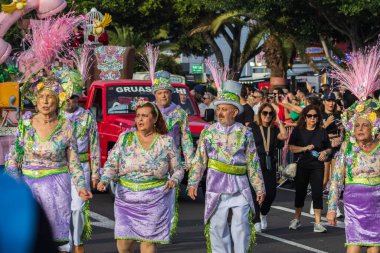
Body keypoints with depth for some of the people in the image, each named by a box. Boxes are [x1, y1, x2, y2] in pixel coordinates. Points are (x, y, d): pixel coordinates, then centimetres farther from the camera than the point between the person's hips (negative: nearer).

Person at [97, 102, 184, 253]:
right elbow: (112, 164, 2)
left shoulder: (166, 141, 1)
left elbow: (178, 169, 6)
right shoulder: (125, 138, 4)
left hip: (154, 200, -1)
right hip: (127, 197, 1)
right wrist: (104, 180, -17)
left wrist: (174, 180, -15)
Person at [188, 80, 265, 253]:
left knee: (241, 225, -4)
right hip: (216, 187, 0)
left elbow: (253, 162, 7)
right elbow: (199, 160, 5)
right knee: (217, 226, 2)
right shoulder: (208, 132, 5)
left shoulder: (244, 133, 4)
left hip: (240, 187, 0)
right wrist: (193, 183, -2)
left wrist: (259, 187, 7)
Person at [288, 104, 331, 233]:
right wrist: (305, 148, -17)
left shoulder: (322, 132, 5)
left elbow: (329, 148, 12)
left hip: (317, 165, 0)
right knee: (300, 192, 10)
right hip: (302, 165, 0)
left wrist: (325, 152, -10)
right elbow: (291, 147, -3)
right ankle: (296, 219, 28)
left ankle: (317, 223, -5)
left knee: (317, 192, -7)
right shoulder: (298, 131, 2)